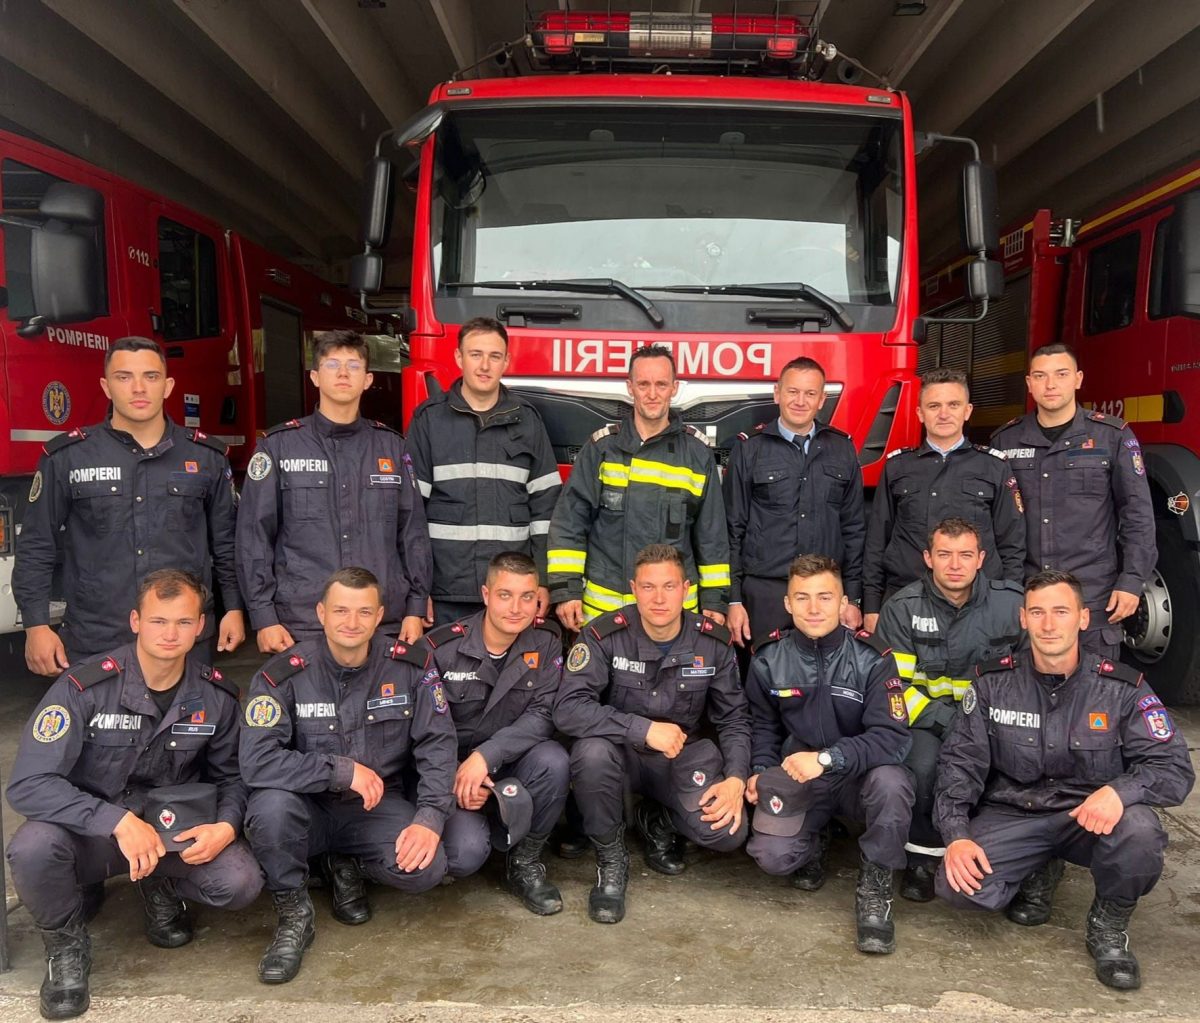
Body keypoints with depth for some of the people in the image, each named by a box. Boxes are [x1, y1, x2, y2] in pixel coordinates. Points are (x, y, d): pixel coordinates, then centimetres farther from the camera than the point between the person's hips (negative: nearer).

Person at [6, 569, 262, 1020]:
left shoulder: (216, 695, -8)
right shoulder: (84, 687, -19)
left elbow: (229, 776, 6)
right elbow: (28, 785, -23)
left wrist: (227, 824, -17)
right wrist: (119, 821, -33)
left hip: (174, 829, 2)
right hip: (88, 830, -2)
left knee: (240, 883, -24)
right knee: (32, 848, -35)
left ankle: (162, 887, 13)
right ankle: (66, 942, 0)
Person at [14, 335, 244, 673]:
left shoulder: (207, 456, 4)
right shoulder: (66, 457, 1)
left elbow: (226, 542, 10)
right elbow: (36, 548, 4)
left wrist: (234, 608, 7)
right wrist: (36, 626, -1)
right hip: (93, 645, -1)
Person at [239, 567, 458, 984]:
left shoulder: (411, 664, -8)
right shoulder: (284, 674, -14)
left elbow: (438, 743, -7)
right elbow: (256, 762, -23)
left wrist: (430, 818, -20)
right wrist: (343, 770, -24)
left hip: (378, 806, 2)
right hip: (310, 807, -1)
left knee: (426, 867, -25)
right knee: (271, 804, -34)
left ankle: (347, 866, 11)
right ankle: (293, 915, -6)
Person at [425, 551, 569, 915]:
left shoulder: (546, 640, -8)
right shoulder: (441, 648, -13)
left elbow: (543, 715, -14)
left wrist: (486, 756, -28)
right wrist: (456, 776, -23)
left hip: (511, 765, 2)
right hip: (454, 768, -2)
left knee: (554, 761, -30)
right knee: (465, 852, -27)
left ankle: (525, 861, -5)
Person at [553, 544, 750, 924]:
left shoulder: (713, 642, -7)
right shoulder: (605, 636, -17)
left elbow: (734, 719, 2)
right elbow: (568, 708, -26)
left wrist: (736, 778, -15)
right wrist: (644, 729, -30)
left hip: (683, 755, 2)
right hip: (622, 752, -2)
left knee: (728, 832, -22)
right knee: (591, 752, -37)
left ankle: (658, 821, 15)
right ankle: (611, 860, -9)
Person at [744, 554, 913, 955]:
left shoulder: (872, 658, -14)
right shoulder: (768, 660, -5)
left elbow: (892, 737, -21)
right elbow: (763, 726, 12)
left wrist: (826, 758, -32)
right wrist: (761, 771, -6)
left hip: (857, 775, -2)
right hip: (795, 779, 2)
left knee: (891, 782, -36)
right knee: (773, 856, -22)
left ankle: (875, 885, -9)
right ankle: (811, 845, 19)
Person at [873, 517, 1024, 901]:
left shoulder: (1012, 603, -2)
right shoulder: (903, 607, -6)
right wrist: (950, 721, -21)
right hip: (928, 721, -1)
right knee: (922, 763, -32)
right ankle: (923, 855, -5)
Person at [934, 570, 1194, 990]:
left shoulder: (1122, 687, -7)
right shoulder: (994, 682, -4)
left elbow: (1173, 767, -10)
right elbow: (960, 761, -3)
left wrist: (1120, 790, -33)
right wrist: (956, 835, -17)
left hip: (1090, 818, -1)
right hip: (1011, 815, 1)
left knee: (1138, 830, -35)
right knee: (957, 884, -23)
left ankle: (1109, 926, -1)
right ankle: (1038, 874, 14)